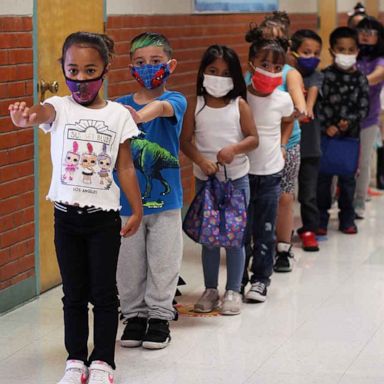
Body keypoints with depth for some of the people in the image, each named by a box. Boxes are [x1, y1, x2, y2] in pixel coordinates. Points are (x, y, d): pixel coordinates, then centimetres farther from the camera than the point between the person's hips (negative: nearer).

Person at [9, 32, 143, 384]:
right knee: (74, 292, 10)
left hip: (104, 216, 0)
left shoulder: (118, 114, -3)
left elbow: (125, 167, 3)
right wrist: (25, 117, -56)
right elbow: (43, 113, -32)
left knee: (104, 291, 4)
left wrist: (137, 210, 4)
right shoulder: (60, 107, -6)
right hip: (67, 214, 1)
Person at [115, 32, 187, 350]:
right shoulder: (120, 105, 2)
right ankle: (134, 316, 23)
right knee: (130, 263, 9)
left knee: (162, 262, 5)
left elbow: (163, 107, -33)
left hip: (165, 200, -2)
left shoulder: (175, 100, -8)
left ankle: (159, 316, 19)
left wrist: (140, 116, -53)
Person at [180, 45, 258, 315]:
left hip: (236, 177, -1)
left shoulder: (239, 105, -2)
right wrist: (201, 160, -18)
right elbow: (185, 141, -2)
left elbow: (253, 138, -2)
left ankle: (233, 291, 12)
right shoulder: (196, 105, -1)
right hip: (205, 178, 1)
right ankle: (210, 289, 19)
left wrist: (234, 148, -20)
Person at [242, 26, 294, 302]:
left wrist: (281, 146, 9)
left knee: (265, 229, 7)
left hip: (270, 173, 2)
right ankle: (237, 280, 17)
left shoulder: (283, 100, -4)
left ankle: (261, 279, 18)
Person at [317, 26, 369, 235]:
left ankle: (347, 219, 21)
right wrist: (326, 126, -14)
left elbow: (363, 107, 1)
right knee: (323, 177, 4)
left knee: (348, 178, 10)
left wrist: (350, 121, -14)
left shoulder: (360, 79, 1)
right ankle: (321, 219, 14)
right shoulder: (325, 76, -6)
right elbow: (318, 104, -7)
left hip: (350, 134, 2)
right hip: (326, 134, -2)